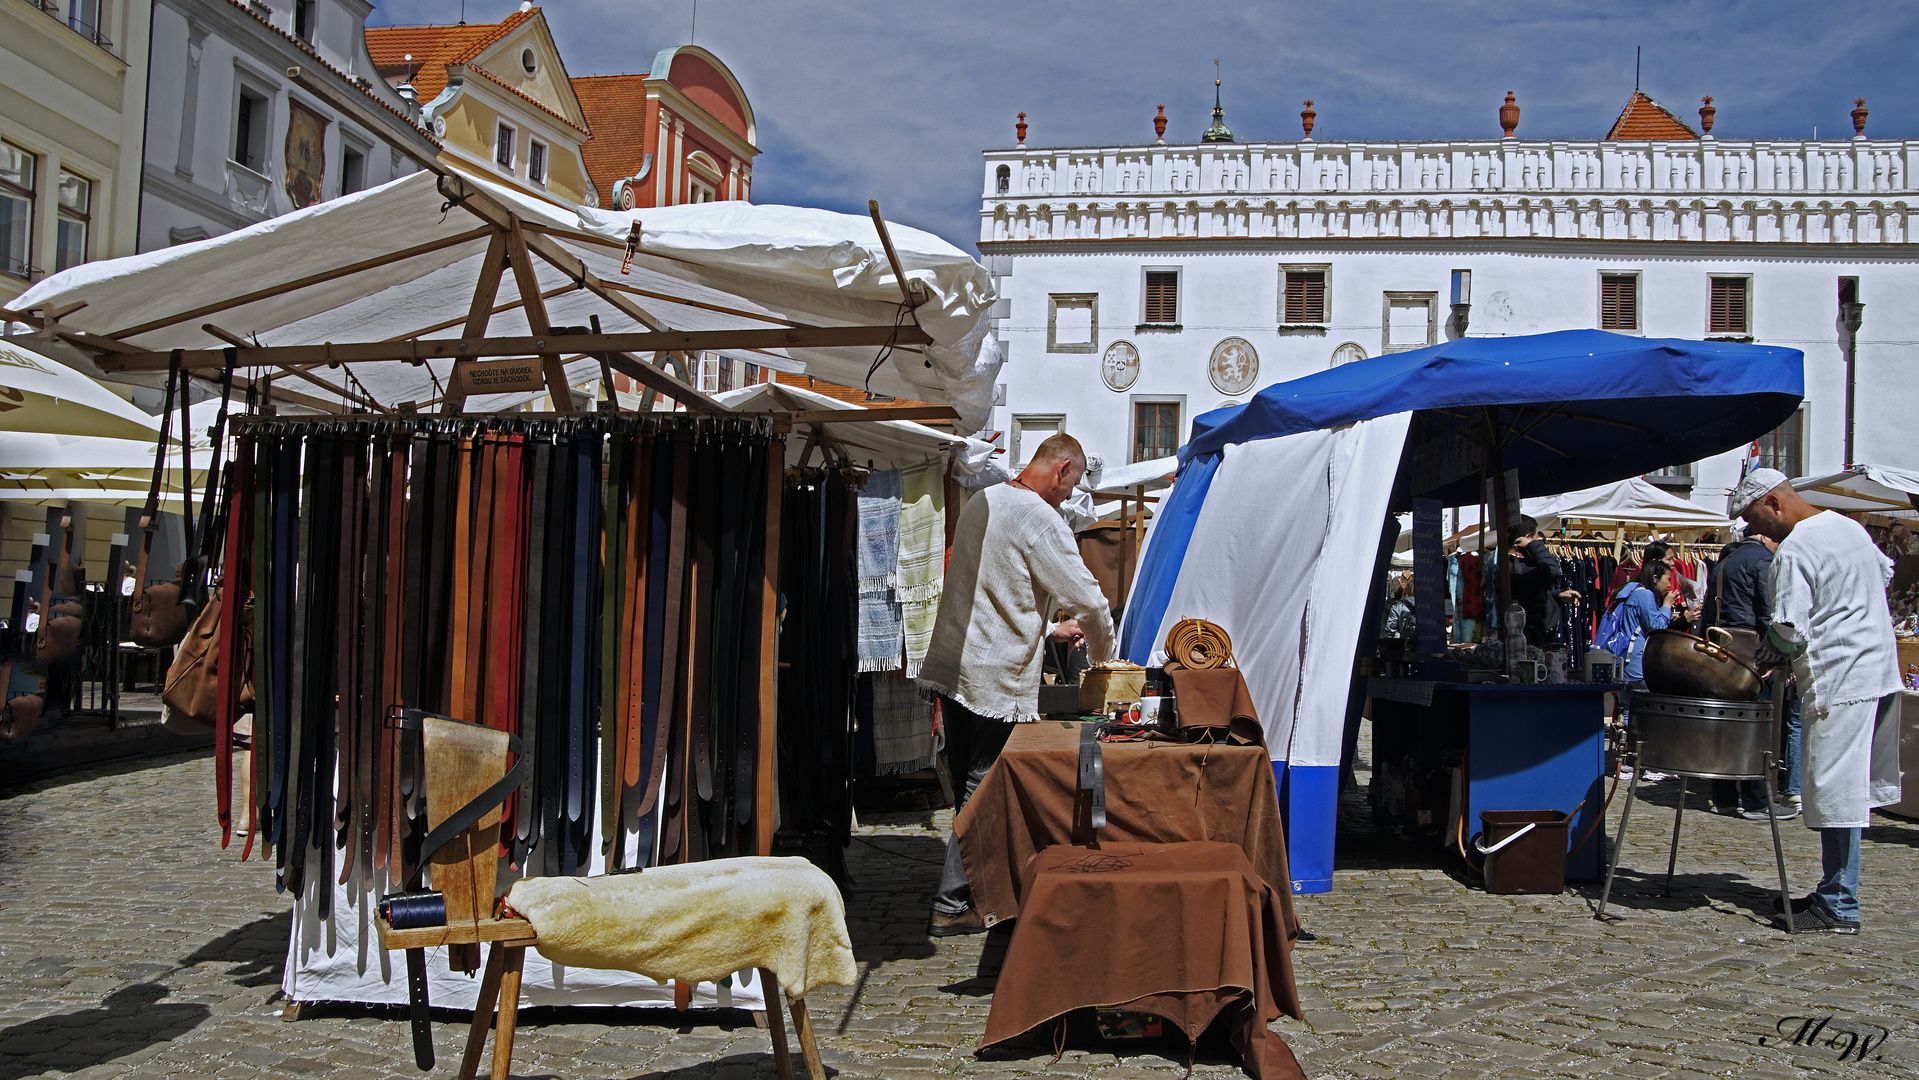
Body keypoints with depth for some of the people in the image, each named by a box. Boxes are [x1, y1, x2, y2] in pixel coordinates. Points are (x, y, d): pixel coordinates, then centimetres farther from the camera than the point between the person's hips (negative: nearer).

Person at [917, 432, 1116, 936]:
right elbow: (1087, 599, -11)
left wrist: (1049, 630, 28)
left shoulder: (981, 502, 14)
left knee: (970, 788, 17)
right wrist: (1099, 649, 9)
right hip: (996, 680, -9)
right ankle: (950, 907, 6)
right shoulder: (1040, 520, -14)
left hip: (950, 665, 9)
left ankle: (972, 888, 28)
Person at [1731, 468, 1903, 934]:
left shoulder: (1793, 552, -16)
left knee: (1836, 794, -5)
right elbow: (1885, 572, 30)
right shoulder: (1849, 526, 12)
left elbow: (1790, 634, -19)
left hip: (1839, 683, -10)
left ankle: (1839, 908, 0)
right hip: (1880, 672, 10)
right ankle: (1836, 890, 20)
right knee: (1855, 787, 13)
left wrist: (1762, 654, -1)